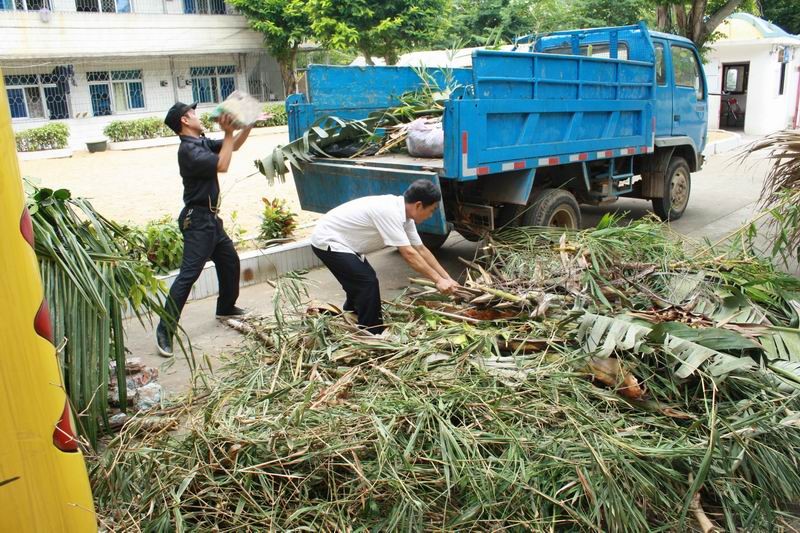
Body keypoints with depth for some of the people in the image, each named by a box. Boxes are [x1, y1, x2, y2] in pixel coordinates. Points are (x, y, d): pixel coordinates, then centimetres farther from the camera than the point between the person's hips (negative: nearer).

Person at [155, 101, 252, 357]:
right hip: (197, 220, -10)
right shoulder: (188, 149, -17)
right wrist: (228, 132, -19)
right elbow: (222, 165, -24)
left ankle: (226, 307, 39)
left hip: (211, 217, 10)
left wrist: (249, 125, 5)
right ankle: (165, 330, -9)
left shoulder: (202, 142, 11)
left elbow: (234, 146, 18)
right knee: (188, 274, -12)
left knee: (230, 261, 20)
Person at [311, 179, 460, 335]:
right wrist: (438, 280, -22)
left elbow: (421, 249, 5)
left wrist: (447, 278, 3)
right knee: (368, 283, -12)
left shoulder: (402, 212, -1)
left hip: (337, 240, 10)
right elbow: (409, 254, -29)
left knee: (361, 282, 21)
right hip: (327, 241, -10)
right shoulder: (389, 212, -30)